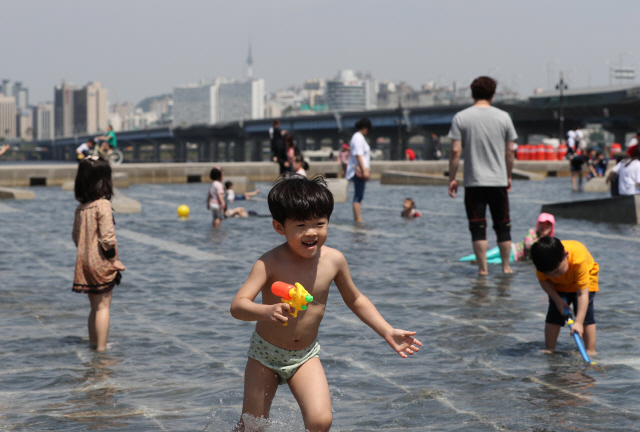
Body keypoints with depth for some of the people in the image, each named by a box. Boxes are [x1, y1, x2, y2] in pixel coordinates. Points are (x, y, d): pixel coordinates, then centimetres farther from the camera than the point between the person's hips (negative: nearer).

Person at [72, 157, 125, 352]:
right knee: (103, 306, -2)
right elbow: (107, 236, -19)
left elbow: (75, 235, 13)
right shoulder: (103, 205, -16)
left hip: (85, 263, 7)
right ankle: (101, 348, -2)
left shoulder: (80, 208, 7)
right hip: (102, 263, -7)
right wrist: (114, 259, -11)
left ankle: (93, 344, 24)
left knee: (95, 307, 17)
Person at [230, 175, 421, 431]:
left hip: (305, 357, 2)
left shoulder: (333, 260, -10)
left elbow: (355, 300, 8)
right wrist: (267, 311, -52)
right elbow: (237, 306, -31)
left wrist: (388, 333, 3)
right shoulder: (270, 263, -22)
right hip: (265, 353, -2)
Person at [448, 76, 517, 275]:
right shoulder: (503, 117, 1)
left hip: (474, 181, -1)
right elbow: (509, 151, 4)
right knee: (502, 226, 12)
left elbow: (455, 151, -7)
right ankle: (506, 267, 17)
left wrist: (452, 178, 1)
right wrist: (508, 176, 16)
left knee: (478, 228, 3)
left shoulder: (461, 117, -4)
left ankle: (483, 268, 2)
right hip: (499, 181, 1)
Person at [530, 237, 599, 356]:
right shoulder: (543, 263, -34)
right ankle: (549, 349, 3)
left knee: (585, 312, -16)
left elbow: (582, 293, -41)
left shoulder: (579, 260, -44)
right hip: (559, 286, 3)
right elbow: (543, 281, -11)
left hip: (585, 280, -3)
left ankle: (591, 351, -10)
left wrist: (578, 323, -44)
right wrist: (557, 299, -24)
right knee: (554, 314, -6)